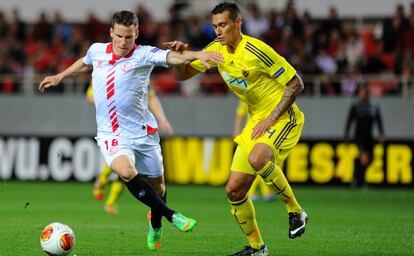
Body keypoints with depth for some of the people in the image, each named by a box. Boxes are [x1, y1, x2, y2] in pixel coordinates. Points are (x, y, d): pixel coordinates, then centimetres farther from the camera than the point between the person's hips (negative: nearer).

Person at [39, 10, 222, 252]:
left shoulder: (144, 55, -12)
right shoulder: (97, 50, 1)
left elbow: (172, 57, -30)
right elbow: (85, 62, 26)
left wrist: (197, 54, -48)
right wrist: (59, 77, 33)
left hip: (142, 132, -1)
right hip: (111, 134, 1)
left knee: (156, 184, 11)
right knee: (127, 172, -28)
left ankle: (155, 225, 43)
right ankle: (171, 215, -17)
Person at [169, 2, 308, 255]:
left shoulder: (256, 50, -20)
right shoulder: (217, 49, 3)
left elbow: (296, 84, -17)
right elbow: (183, 75, 10)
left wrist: (270, 119, -19)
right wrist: (180, 54, -12)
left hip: (283, 117, -8)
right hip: (256, 121, 8)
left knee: (257, 158, -37)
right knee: (234, 190, 1)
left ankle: (296, 211, -19)